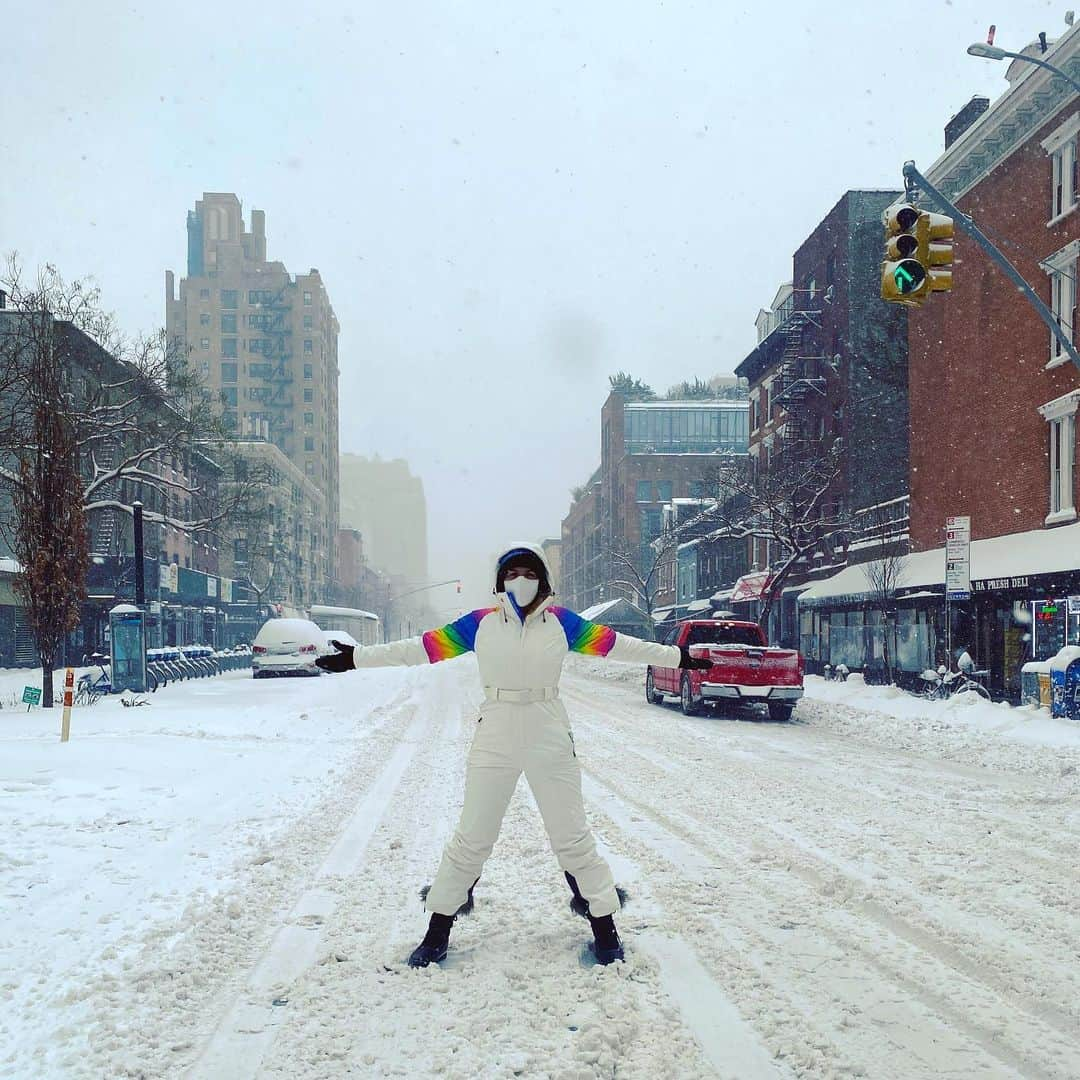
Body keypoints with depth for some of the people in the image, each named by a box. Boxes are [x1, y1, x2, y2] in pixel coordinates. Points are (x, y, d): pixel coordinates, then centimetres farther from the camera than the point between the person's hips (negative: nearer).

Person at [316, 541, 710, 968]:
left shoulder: (561, 622, 0)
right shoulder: (480, 623, -1)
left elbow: (614, 643, 5)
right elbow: (423, 647, 1)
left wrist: (676, 656, 7)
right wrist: (357, 657, 0)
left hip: (551, 744, 0)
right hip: (494, 742, 0)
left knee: (573, 838, 7)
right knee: (471, 840, 8)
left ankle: (605, 930, 21)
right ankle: (438, 932, 21)